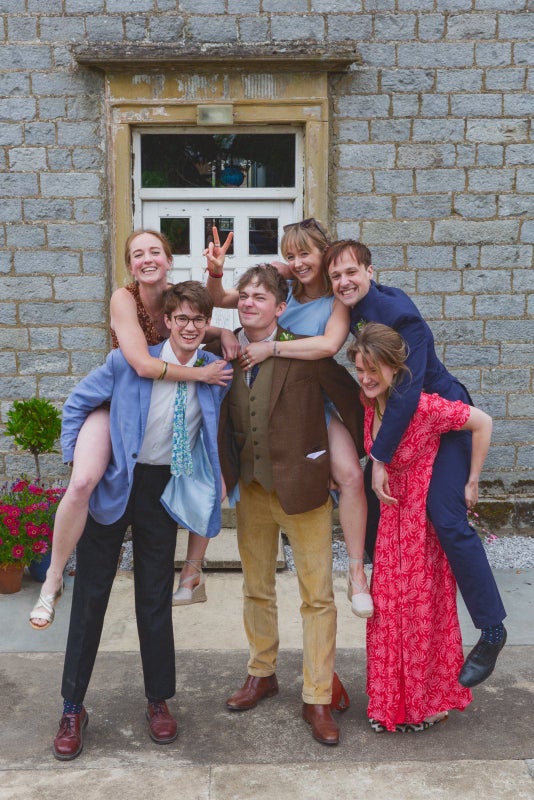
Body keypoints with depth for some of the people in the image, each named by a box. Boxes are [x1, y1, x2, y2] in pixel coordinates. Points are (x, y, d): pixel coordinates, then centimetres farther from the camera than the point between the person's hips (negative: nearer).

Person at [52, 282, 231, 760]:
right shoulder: (129, 362, -11)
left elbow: (220, 428, 13)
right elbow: (79, 404, -1)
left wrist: (219, 477, 3)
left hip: (164, 489, 2)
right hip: (113, 484, -1)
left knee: (156, 597, 10)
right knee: (90, 594, 5)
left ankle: (159, 700, 28)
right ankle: (73, 708, 20)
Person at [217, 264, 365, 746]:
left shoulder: (305, 351, -12)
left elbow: (350, 398, -7)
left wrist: (356, 462, -2)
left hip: (301, 484, -4)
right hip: (250, 488, 5)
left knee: (317, 595, 3)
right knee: (256, 588, 18)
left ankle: (317, 700, 17)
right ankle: (262, 675, 38)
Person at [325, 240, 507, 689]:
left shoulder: (397, 313, -25)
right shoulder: (355, 310, -2)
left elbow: (408, 388, -29)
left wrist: (380, 457, -27)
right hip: (397, 417, 8)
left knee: (447, 518, -18)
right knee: (367, 505, 8)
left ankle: (491, 629, -4)